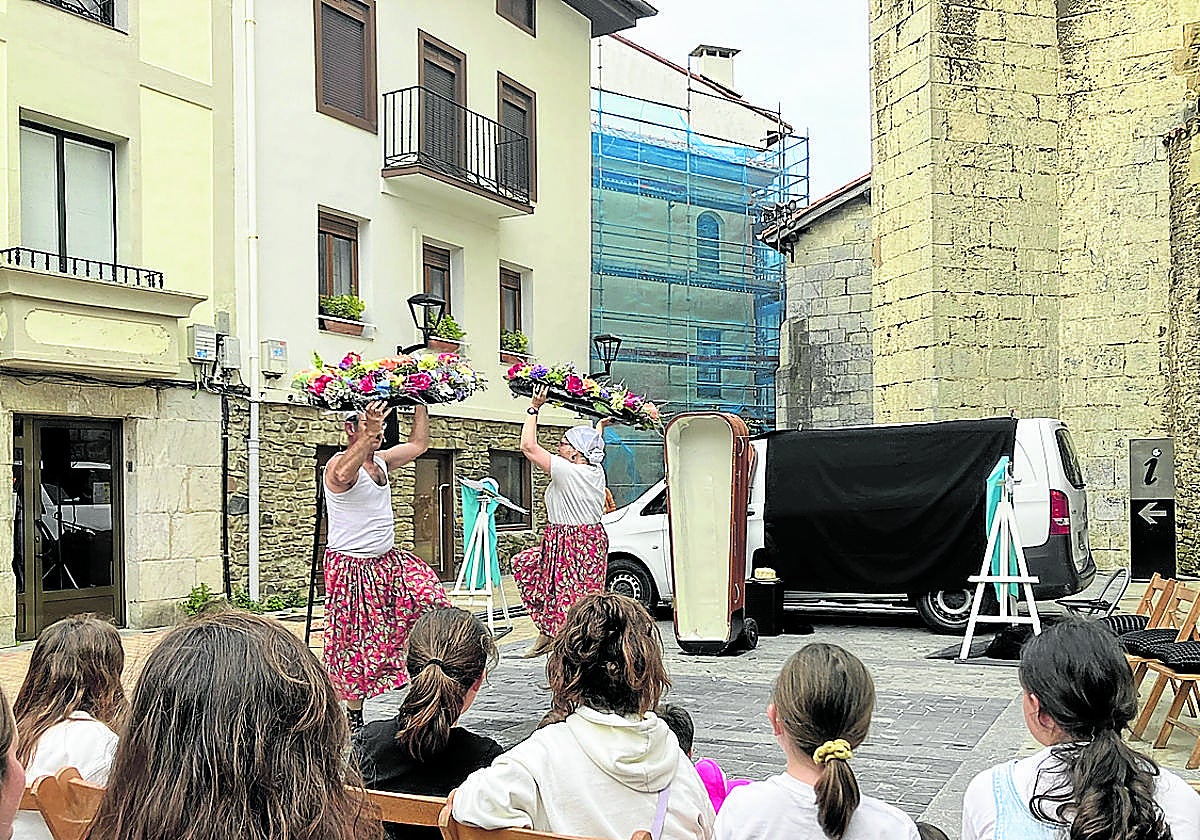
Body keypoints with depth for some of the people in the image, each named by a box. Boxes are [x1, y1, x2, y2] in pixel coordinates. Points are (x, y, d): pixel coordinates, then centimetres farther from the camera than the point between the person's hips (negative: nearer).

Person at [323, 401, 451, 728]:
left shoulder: (381, 460, 10)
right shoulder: (340, 463, -16)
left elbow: (418, 445, 21)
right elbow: (342, 476, -41)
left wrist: (420, 403, 16)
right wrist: (369, 434, -50)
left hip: (388, 559, 8)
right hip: (351, 568, -8)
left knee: (427, 594, -13)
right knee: (355, 642, -1)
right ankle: (353, 715, 12)